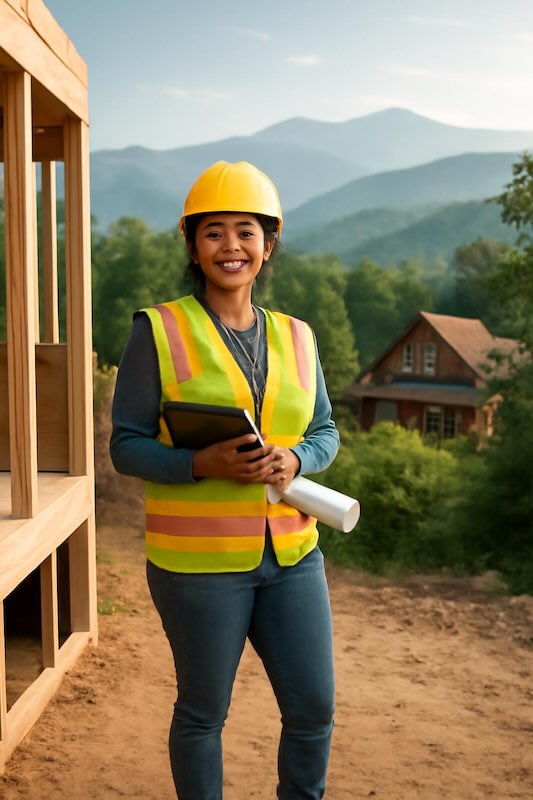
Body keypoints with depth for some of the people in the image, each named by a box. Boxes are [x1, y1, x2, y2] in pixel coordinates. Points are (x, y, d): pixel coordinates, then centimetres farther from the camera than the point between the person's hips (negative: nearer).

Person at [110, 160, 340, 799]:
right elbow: (127, 445, -6)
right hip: (199, 559, -4)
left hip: (291, 555, 4)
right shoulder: (159, 331, -6)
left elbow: (324, 432, 11)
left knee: (314, 707, 12)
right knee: (203, 711, 12)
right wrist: (204, 464, -23)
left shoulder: (295, 337, 6)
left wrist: (293, 461, -11)